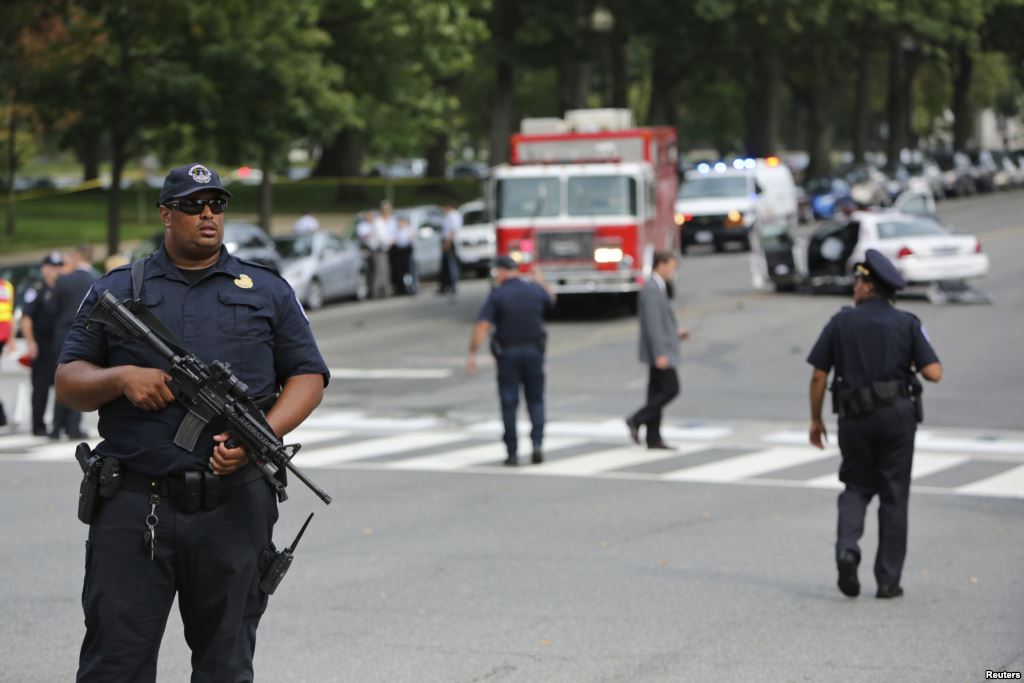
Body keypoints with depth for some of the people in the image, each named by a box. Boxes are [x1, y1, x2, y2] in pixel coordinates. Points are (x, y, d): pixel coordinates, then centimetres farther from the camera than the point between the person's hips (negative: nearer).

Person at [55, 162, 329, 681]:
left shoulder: (268, 291, 14)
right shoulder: (115, 292, 12)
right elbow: (67, 382, 11)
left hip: (234, 508, 1)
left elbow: (308, 376, 10)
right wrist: (120, 378, -10)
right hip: (134, 506, -1)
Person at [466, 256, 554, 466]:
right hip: (534, 351, 2)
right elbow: (551, 299, 23)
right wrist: (541, 281, 40)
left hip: (507, 353, -2)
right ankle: (537, 442, -3)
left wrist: (472, 353, -17)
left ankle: (512, 452, 5)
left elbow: (482, 325, -20)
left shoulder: (497, 295, -12)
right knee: (535, 400, 14)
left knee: (509, 403, 5)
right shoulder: (535, 290, -1)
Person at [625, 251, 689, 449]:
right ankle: (636, 420, -8)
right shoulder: (652, 289, -16)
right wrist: (660, 354, -24)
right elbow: (652, 323, -22)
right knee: (671, 389, -10)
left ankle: (653, 438, 9)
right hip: (659, 351, -10)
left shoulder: (657, 288, 16)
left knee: (657, 393, 9)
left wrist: (676, 332, 14)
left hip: (661, 352, 10)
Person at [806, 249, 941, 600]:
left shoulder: (841, 323, 0)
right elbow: (933, 373, -8)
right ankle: (888, 580, 5)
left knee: (856, 488, 17)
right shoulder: (907, 324, 0)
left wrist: (815, 419, 9)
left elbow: (818, 376, -2)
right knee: (893, 497, 7)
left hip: (855, 418, 0)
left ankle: (846, 547, -10)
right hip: (898, 416, 0)